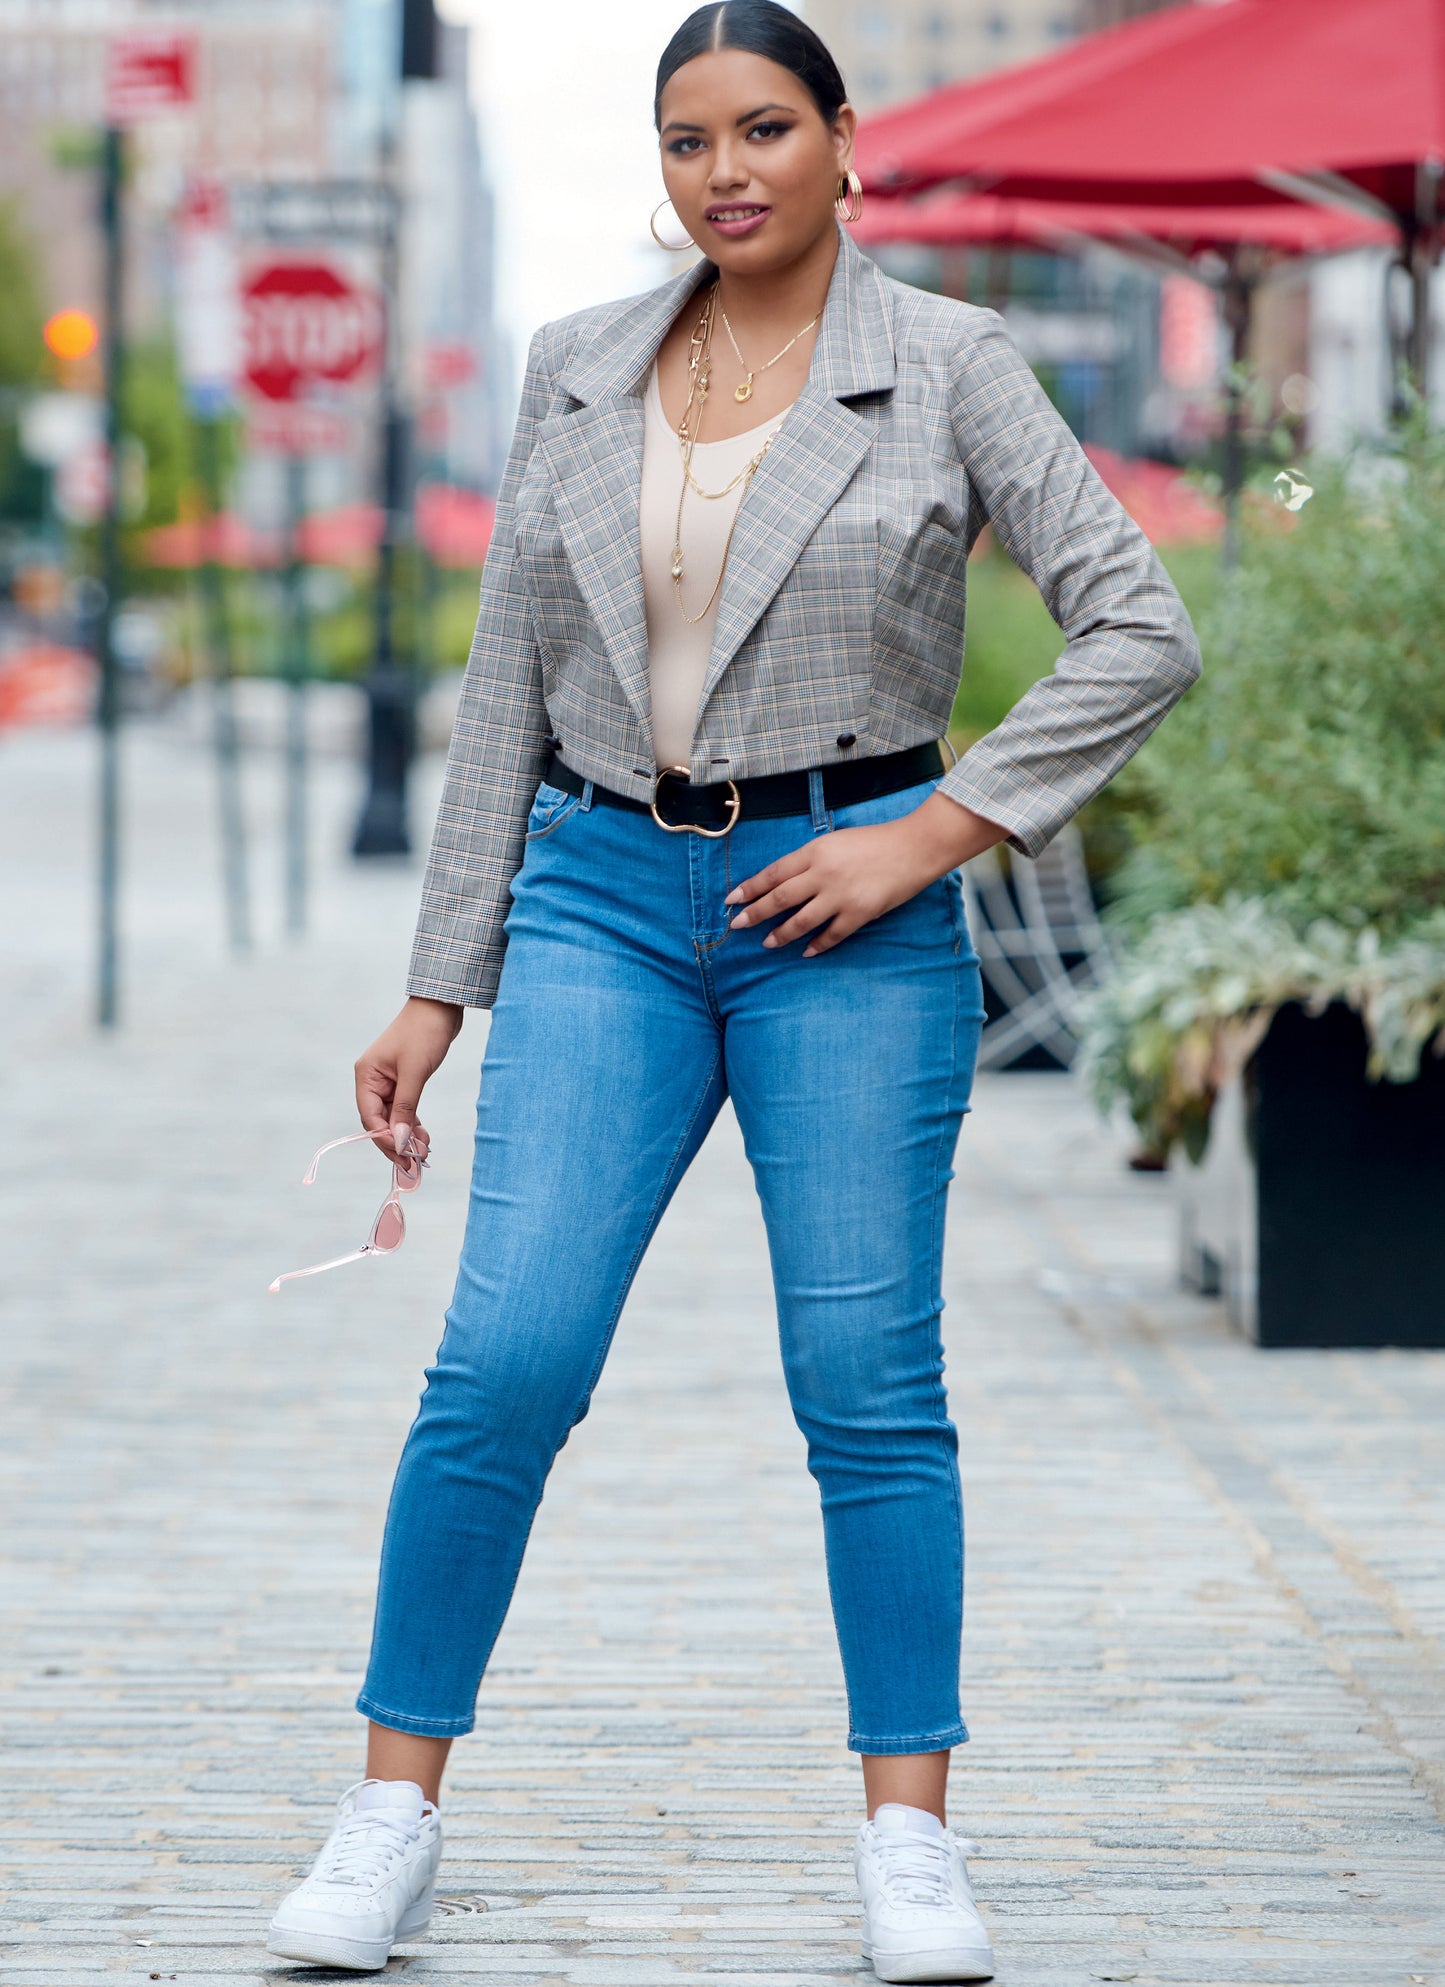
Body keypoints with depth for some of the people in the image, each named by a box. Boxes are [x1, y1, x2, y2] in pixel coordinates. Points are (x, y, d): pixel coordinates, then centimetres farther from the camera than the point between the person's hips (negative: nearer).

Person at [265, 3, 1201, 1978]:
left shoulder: (944, 366, 0)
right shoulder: (577, 370, 9)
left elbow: (1142, 630, -5)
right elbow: (507, 695, 11)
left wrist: (929, 838, -12)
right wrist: (437, 993, 8)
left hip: (849, 909, -2)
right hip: (602, 899, 2)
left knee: (869, 1386, -2)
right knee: (504, 1359, -8)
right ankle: (394, 1812, 3)